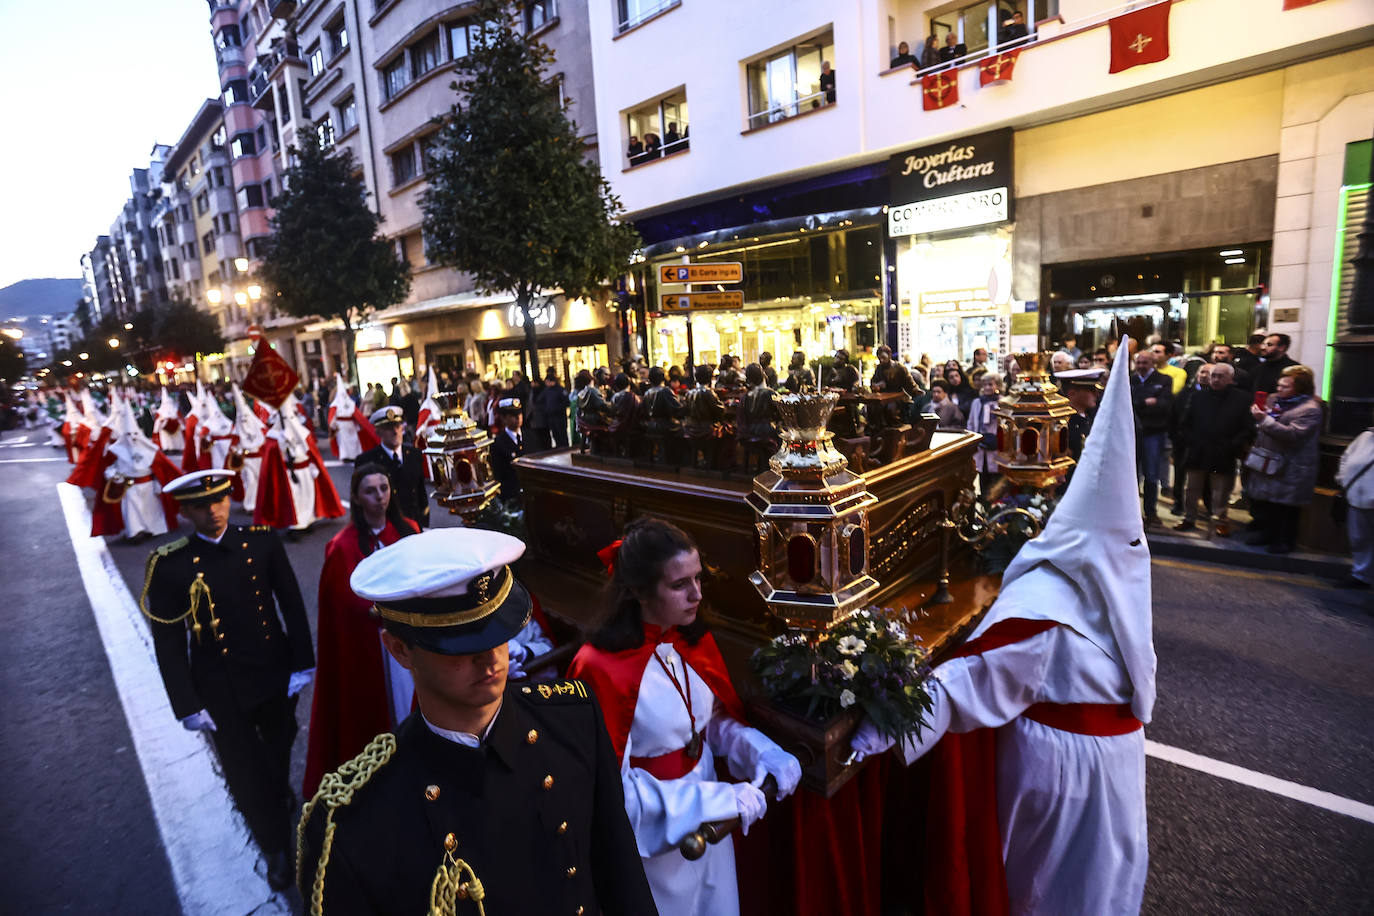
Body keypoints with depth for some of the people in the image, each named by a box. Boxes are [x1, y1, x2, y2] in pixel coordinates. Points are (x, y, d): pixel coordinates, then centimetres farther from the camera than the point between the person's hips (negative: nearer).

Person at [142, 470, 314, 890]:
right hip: (221, 691, -1)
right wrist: (187, 705, -8)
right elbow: (168, 643, -8)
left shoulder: (262, 541, -11)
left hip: (276, 675, 2)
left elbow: (292, 604, -5)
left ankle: (281, 797, 58)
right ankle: (277, 848, 36)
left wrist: (303, 664, -6)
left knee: (279, 754, 25)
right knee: (245, 773, 12)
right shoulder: (168, 564, -13)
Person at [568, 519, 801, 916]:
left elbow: (716, 720, 4)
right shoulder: (599, 667, -28)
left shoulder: (695, 639, -8)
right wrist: (717, 798, -29)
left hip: (709, 819, 6)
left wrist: (765, 754, -14)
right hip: (653, 834, -5)